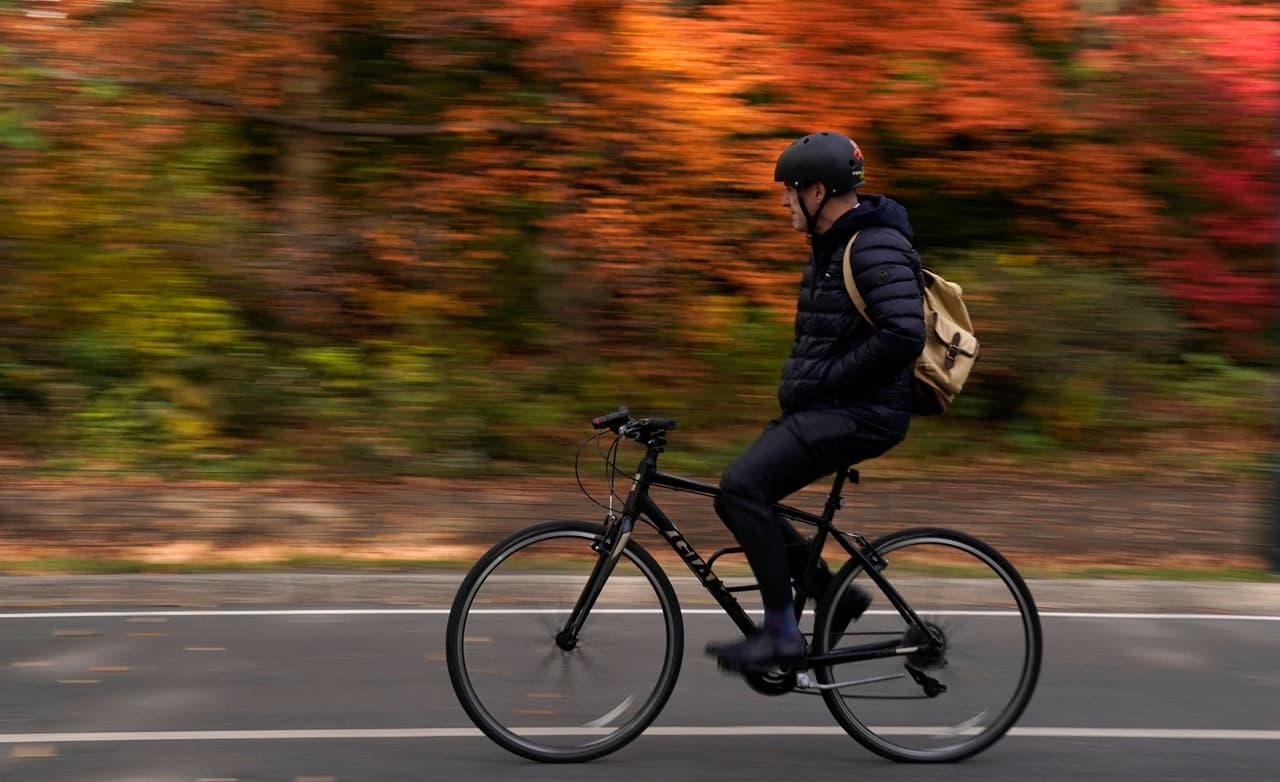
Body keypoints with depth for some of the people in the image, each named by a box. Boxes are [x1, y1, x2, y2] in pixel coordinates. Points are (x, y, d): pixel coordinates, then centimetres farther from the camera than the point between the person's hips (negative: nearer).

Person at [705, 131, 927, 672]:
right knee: (739, 493, 6)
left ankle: (782, 632, -12)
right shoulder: (832, 246, 16)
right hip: (825, 408, 10)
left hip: (859, 414, -10)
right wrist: (799, 383, 12)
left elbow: (902, 336, -27)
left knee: (743, 485, -21)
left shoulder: (876, 248, -16)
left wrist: (822, 380, -20)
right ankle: (836, 597, 15)